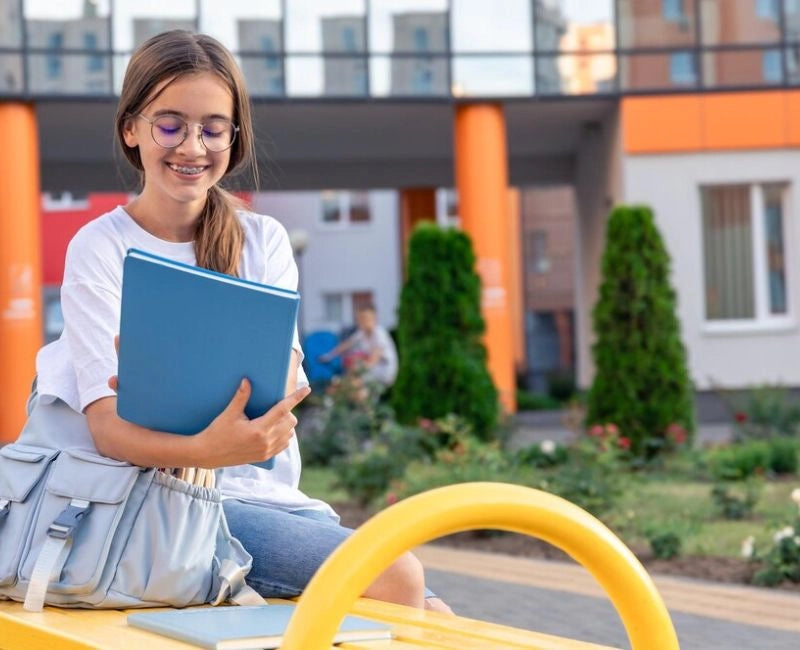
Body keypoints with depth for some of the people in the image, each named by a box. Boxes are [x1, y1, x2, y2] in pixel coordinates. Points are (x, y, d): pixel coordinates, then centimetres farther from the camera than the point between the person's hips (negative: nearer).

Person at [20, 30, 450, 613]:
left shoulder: (264, 242, 9)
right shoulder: (101, 249, -3)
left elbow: (280, 388, -6)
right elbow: (107, 425, -14)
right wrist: (204, 451, -36)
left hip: (269, 492, 4)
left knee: (431, 613, -16)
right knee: (391, 578, -23)